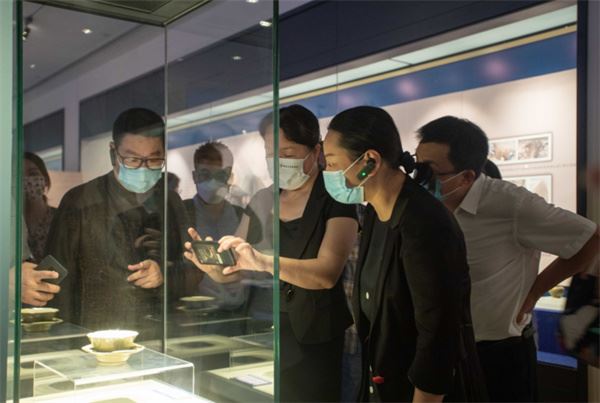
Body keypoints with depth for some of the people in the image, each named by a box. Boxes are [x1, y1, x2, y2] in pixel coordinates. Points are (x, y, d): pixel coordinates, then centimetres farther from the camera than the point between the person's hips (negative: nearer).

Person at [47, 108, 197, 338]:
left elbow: (196, 272, 13)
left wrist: (166, 274, -6)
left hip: (164, 337, 3)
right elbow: (60, 285, 1)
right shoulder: (79, 203, 1)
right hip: (97, 340, -3)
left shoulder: (172, 202, 11)